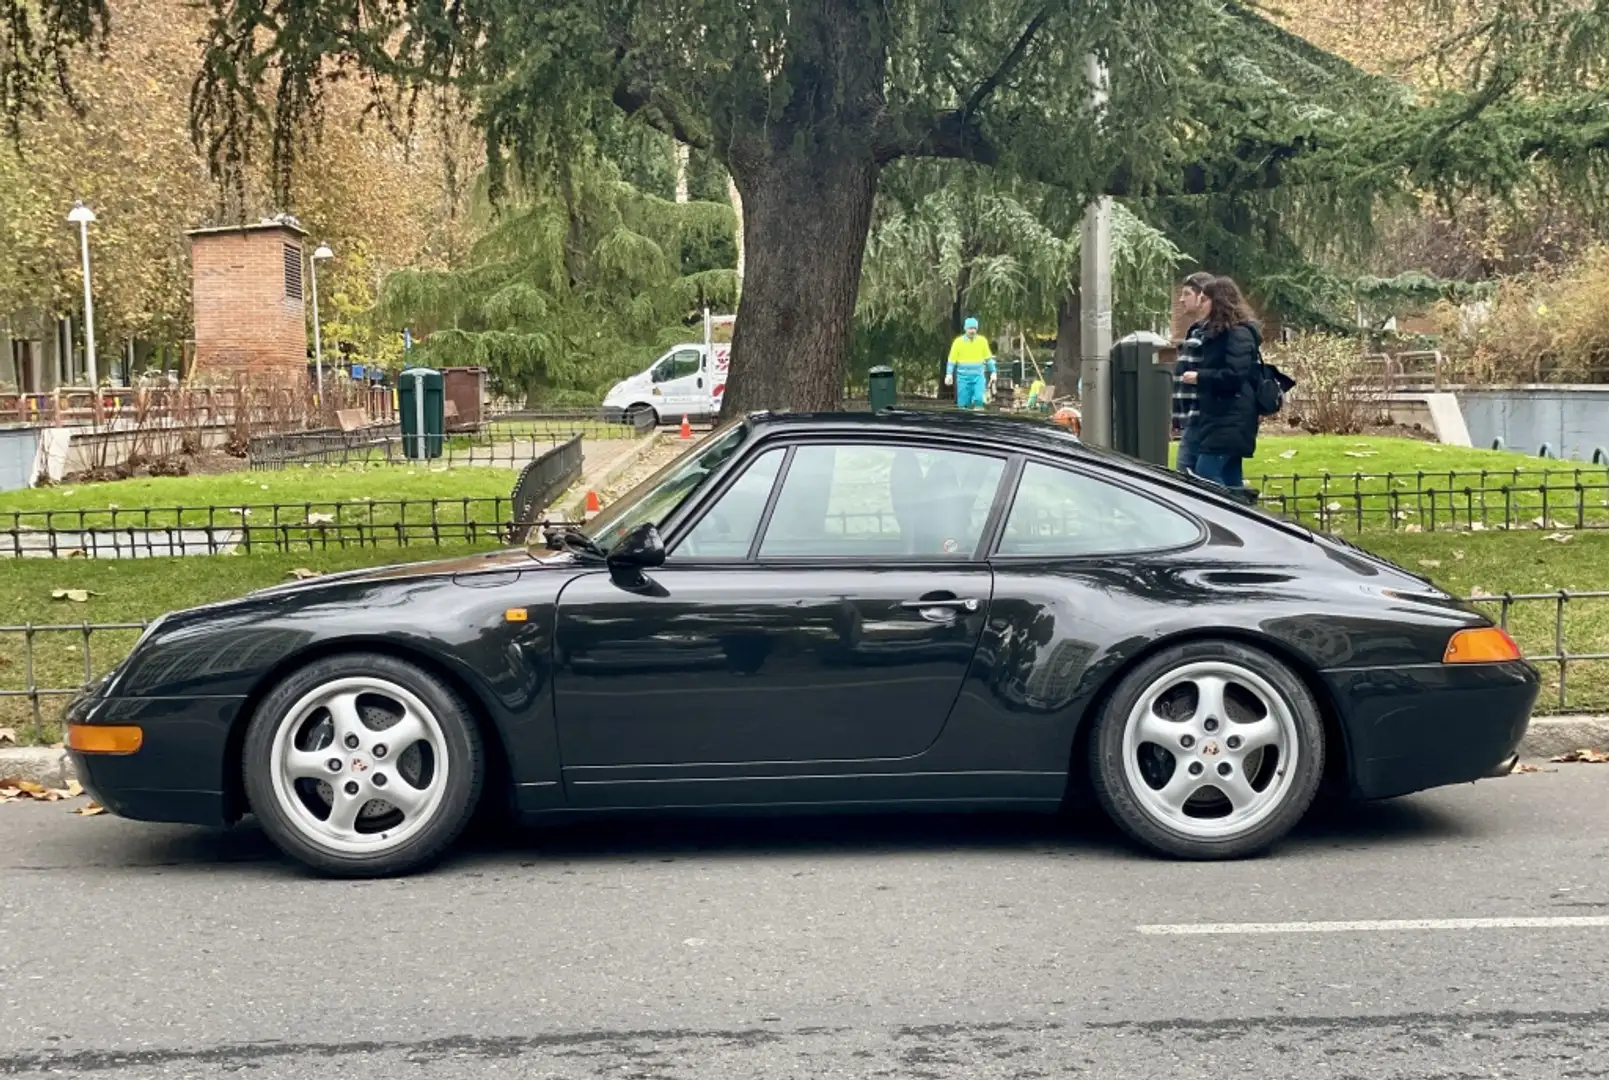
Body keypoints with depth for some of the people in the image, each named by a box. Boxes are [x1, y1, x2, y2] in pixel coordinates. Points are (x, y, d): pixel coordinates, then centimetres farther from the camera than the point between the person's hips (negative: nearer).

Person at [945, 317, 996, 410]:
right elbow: (952, 359, 0)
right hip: (963, 377, 0)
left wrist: (993, 372, 9)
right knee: (964, 402, 1)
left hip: (978, 376, 1)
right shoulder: (958, 342, -2)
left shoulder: (982, 341, 3)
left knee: (979, 398, -18)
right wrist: (949, 374, -10)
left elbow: (988, 358, 12)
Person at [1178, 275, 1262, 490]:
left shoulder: (1238, 333, -13)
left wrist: (1199, 377, -15)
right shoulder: (1218, 331, 17)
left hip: (1230, 420, -10)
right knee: (1230, 479, 10)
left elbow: (1235, 375, -22)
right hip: (1222, 417, 10)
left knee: (1204, 477, -14)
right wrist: (1200, 376, 10)